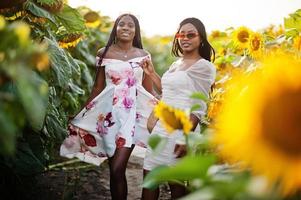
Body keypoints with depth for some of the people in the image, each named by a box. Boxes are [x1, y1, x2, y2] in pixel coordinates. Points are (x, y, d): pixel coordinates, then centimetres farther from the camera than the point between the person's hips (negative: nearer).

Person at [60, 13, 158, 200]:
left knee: (117, 168, -13)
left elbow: (149, 90, 10)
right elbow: (98, 87, 11)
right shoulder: (104, 53, 6)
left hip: (133, 113, -1)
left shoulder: (143, 55, 6)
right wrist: (82, 113, 10)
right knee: (115, 169, 2)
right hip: (109, 112, 1)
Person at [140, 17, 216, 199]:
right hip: (161, 126, 8)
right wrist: (151, 73, 18)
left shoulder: (205, 66, -6)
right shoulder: (177, 63, 16)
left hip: (181, 128, -7)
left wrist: (186, 138, -18)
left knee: (175, 181, -1)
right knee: (149, 175, 7)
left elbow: (199, 108, -11)